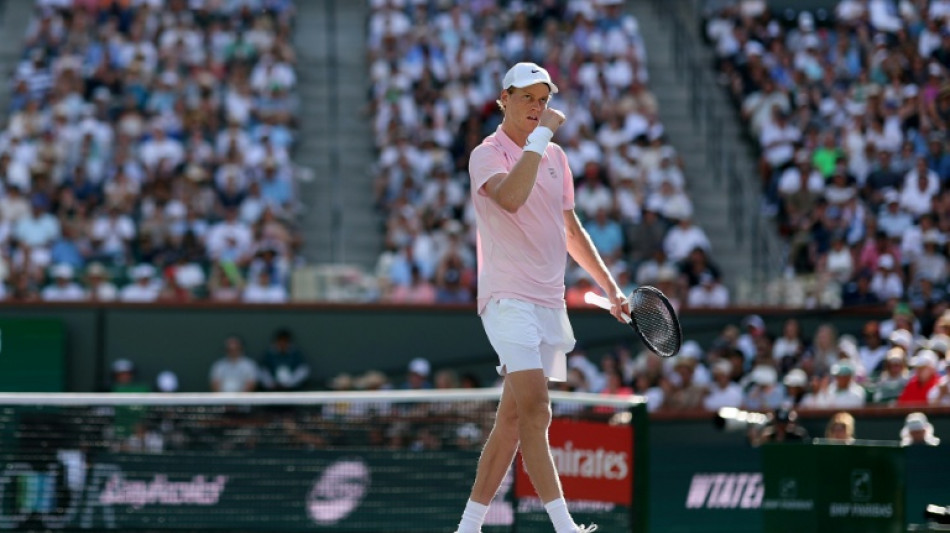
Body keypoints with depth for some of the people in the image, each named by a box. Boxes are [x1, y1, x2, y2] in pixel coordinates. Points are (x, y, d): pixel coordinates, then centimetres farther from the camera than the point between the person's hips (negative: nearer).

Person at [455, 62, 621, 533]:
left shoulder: (555, 156, 17)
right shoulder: (488, 153, -5)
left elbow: (570, 229, 26)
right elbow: (510, 197, -27)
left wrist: (609, 286, 25)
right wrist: (540, 136, -22)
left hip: (549, 301, 7)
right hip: (508, 296, -7)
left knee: (512, 417, 6)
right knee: (536, 410, -19)